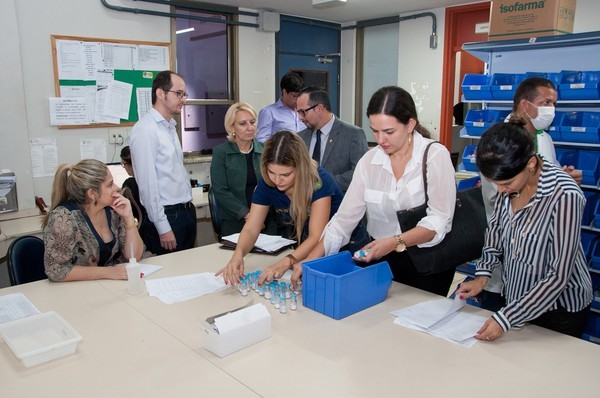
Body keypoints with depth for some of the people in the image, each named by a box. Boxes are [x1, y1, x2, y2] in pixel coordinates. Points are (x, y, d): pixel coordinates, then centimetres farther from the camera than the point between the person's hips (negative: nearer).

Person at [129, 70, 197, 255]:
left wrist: (189, 208, 16)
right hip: (168, 216, -9)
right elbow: (148, 183, -18)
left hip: (187, 211, 9)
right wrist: (163, 228, -18)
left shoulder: (170, 127, 14)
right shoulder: (146, 129, -15)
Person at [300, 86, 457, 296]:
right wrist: (312, 259, -13)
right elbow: (344, 218, -4)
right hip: (383, 259, 2)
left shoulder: (435, 155, -9)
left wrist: (395, 242, -26)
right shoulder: (369, 161, -1)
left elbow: (439, 220, -14)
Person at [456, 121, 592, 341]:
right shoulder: (510, 181, -12)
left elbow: (559, 276, -26)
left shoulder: (565, 196, -29)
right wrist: (482, 275, -6)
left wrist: (507, 318, -25)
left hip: (560, 307, -5)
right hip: (516, 294, 5)